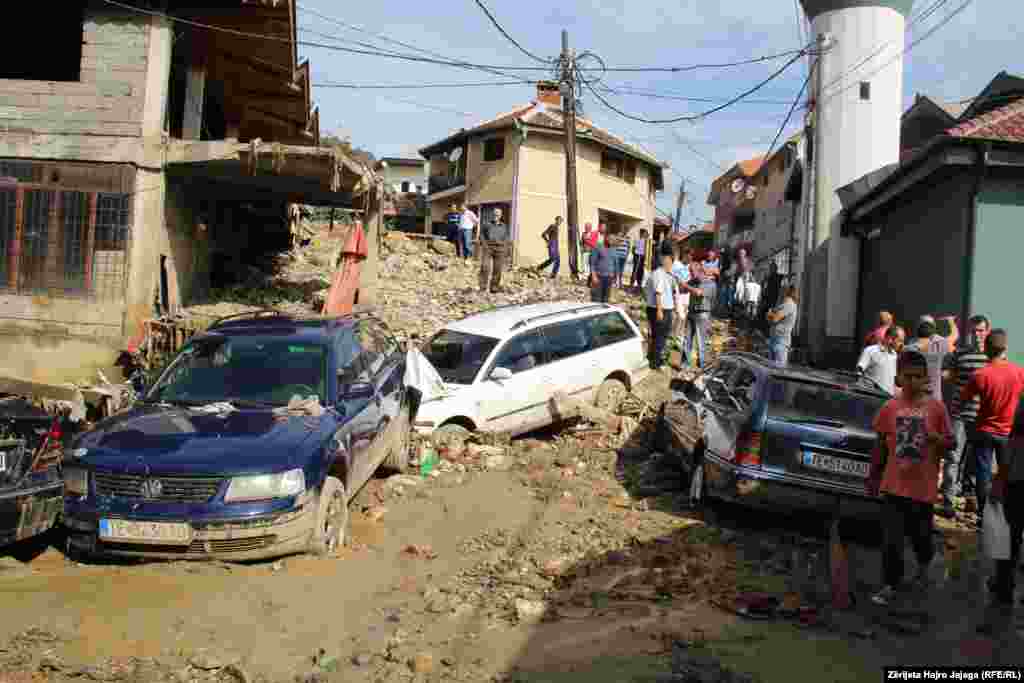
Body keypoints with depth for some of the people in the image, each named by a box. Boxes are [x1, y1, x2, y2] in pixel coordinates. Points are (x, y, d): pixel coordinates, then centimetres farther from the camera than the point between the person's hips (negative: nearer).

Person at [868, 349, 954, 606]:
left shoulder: (937, 408, -6)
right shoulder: (890, 408, -2)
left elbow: (950, 443, 2)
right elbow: (881, 445, 8)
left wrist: (937, 439, -21)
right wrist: (873, 476, 12)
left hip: (923, 486, 0)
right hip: (894, 484, 0)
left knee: (921, 535, 17)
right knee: (892, 541, -2)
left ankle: (923, 566, 48)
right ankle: (890, 586, 11)